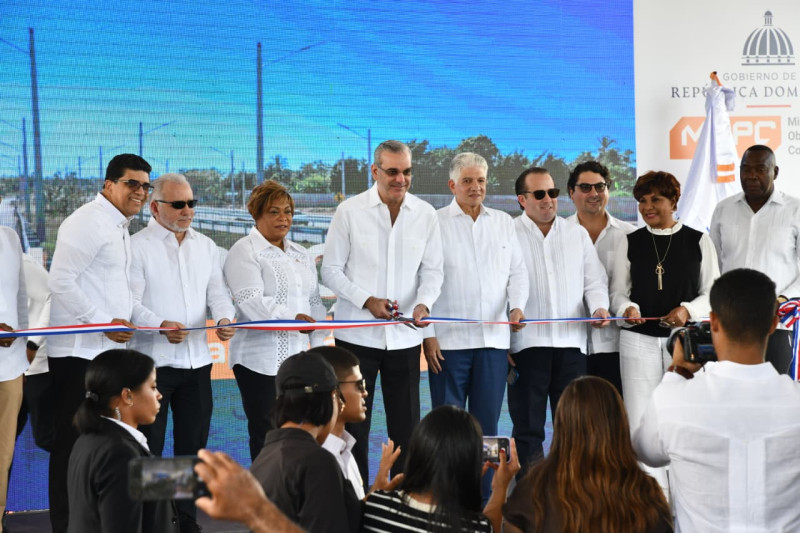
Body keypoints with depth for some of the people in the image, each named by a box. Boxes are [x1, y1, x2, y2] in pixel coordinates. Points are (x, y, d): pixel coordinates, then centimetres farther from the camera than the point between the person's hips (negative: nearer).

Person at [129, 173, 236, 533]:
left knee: (193, 445, 10)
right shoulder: (137, 246, -3)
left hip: (197, 360, 5)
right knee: (148, 449, -3)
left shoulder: (206, 246, 14)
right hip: (152, 360, -5)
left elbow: (217, 291, 10)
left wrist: (224, 318, -12)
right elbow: (130, 302, -11)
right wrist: (161, 325, -28)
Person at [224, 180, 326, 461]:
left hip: (298, 360, 6)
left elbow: (314, 302, 22)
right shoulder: (245, 252, -3)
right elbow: (251, 301, -16)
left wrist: (319, 344, 10)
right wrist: (292, 318, -30)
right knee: (266, 437, -6)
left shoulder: (301, 254, 20)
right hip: (261, 361, -6)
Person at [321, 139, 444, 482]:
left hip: (405, 337, 2)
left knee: (406, 427, 6)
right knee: (354, 426, 3)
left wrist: (423, 303, -14)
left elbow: (432, 270, 7)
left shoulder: (425, 215, 4)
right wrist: (367, 300, -15)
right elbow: (331, 270, -1)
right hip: (357, 334, -2)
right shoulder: (349, 211, -3)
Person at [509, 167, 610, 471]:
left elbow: (594, 281, 15)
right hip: (526, 344, -3)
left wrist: (599, 307, -7)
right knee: (528, 428, 1)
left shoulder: (578, 235, 15)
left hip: (571, 342, 3)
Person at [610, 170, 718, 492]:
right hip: (639, 341, 1)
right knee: (641, 419, -1)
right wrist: (627, 308, -14)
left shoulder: (698, 241, 5)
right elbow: (618, 290, 8)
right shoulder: (630, 243, 8)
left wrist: (687, 310, -14)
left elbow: (713, 292, 5)